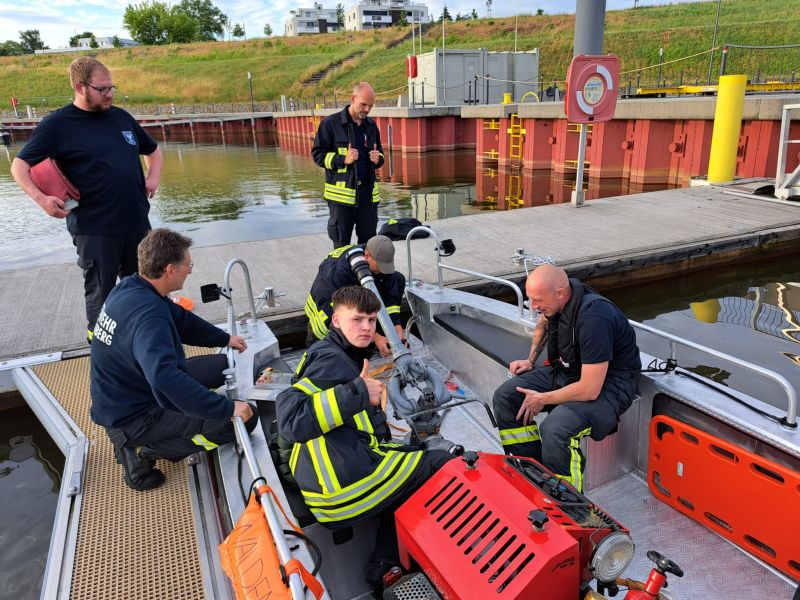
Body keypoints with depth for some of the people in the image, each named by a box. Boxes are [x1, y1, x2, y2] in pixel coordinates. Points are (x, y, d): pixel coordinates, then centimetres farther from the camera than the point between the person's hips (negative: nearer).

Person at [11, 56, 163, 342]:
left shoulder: (121, 117, 9)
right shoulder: (57, 124, -4)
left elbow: (152, 150, 24)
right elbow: (20, 165, -2)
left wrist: (153, 177, 6)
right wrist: (40, 197, -17)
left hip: (137, 221, 5)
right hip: (94, 229, -5)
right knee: (100, 294, 6)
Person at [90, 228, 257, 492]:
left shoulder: (130, 287, -2)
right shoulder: (147, 313, -33)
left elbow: (182, 320, 14)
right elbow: (165, 378, -46)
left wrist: (225, 339, 19)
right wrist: (227, 409, -42)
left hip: (125, 392, 10)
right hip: (132, 417, -10)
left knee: (224, 366, 13)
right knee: (245, 419, -16)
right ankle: (144, 451, -5)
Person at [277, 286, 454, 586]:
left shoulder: (322, 353, 19)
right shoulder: (333, 361, -14)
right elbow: (290, 420, -27)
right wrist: (358, 393, -25)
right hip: (344, 487, -10)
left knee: (414, 452, 30)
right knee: (444, 464, 2)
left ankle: (383, 563, 20)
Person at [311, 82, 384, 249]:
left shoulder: (371, 126, 14)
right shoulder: (331, 123, -2)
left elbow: (380, 153, 25)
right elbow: (317, 154, -3)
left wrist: (377, 159, 1)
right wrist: (343, 160, -16)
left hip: (368, 193, 5)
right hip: (342, 193, -4)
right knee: (341, 243, 2)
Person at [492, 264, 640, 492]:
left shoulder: (593, 318, -32)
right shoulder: (555, 299, -6)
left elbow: (590, 390, -30)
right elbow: (544, 322, 22)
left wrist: (542, 400, -17)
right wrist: (530, 359, 11)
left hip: (606, 382, -9)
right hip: (568, 370, 9)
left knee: (555, 429, -34)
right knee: (505, 397, -5)